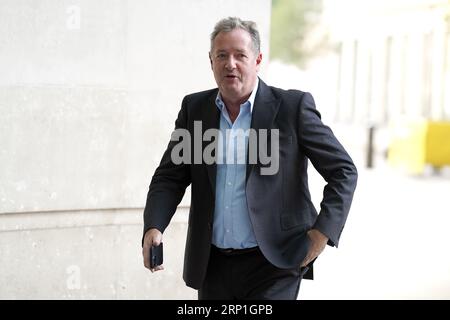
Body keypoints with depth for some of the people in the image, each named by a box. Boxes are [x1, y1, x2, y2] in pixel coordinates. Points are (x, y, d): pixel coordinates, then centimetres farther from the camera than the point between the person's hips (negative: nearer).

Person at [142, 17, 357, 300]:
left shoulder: (292, 106, -5)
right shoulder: (195, 108, 7)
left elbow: (343, 170, -1)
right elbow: (169, 177, 8)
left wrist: (322, 232, -11)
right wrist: (154, 228, -10)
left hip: (273, 267, -4)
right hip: (213, 266, 4)